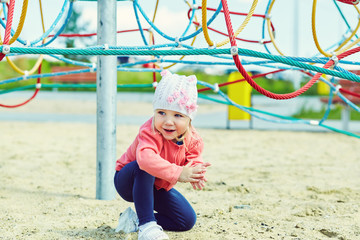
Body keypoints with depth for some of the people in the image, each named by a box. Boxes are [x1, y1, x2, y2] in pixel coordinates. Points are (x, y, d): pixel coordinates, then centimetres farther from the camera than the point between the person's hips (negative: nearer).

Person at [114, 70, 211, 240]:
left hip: (158, 187, 6)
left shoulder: (191, 138, -17)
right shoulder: (150, 132, -38)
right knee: (144, 167, -41)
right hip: (128, 181, -6)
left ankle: (135, 219, 8)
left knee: (188, 220, -1)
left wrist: (196, 168, -28)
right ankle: (146, 224, -32)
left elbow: (193, 155, -1)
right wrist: (178, 173, -66)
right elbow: (145, 157, -58)